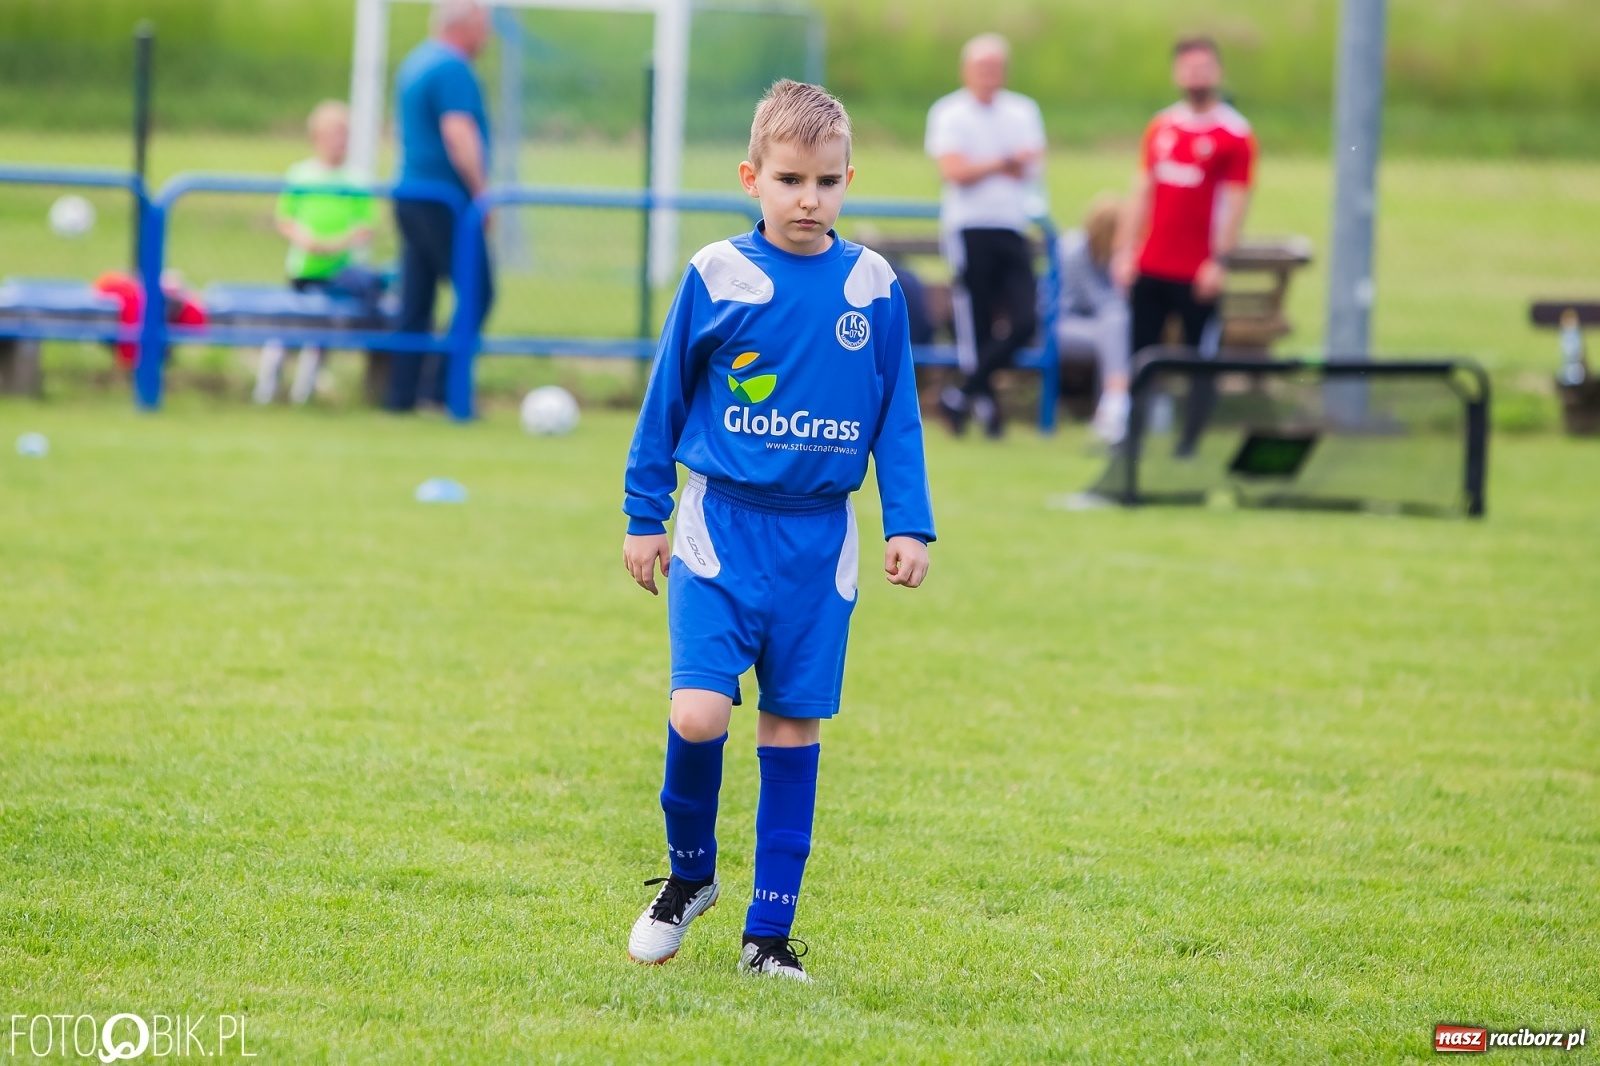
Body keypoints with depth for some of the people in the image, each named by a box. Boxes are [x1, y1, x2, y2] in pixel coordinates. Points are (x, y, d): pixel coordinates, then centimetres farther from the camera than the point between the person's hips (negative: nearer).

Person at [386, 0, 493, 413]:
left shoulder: (413, 64, 18)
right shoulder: (453, 69, -13)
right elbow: (458, 135, -22)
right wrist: (482, 193, -16)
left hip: (409, 195, 9)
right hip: (444, 200, -9)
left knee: (415, 301, 9)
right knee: (476, 291, -4)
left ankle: (401, 395, 7)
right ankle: (442, 386, -7)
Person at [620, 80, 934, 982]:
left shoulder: (874, 287, 2)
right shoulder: (715, 276, -3)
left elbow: (898, 415, 9)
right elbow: (668, 397, 5)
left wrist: (910, 525, 3)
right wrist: (645, 515, 7)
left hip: (818, 540, 2)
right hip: (720, 526, -2)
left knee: (794, 727, 5)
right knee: (699, 715, -16)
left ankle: (770, 931, 13)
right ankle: (690, 873, 12)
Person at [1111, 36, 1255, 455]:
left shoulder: (1235, 134, -5)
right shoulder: (1161, 128, 11)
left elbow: (1236, 202, -9)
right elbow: (1142, 193, 14)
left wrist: (1219, 261, -16)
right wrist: (1125, 251, 8)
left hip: (1198, 274, -5)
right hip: (1151, 269, 5)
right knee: (1139, 353, 6)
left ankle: (1188, 444, 5)